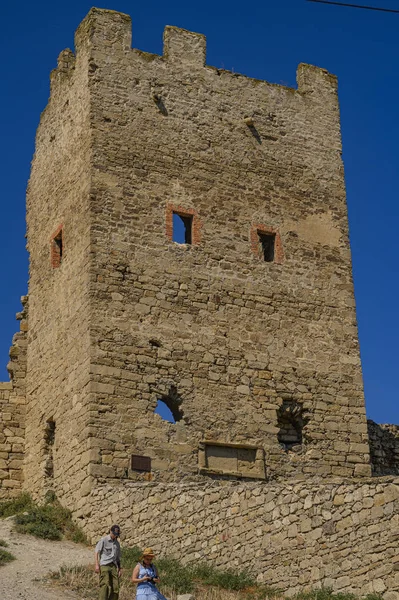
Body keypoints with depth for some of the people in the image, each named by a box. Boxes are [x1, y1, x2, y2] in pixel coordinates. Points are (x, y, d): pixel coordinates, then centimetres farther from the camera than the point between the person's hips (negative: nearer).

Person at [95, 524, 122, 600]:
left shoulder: (117, 543, 20)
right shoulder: (104, 540, 3)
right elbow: (97, 552, -1)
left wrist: (119, 569, 17)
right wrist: (97, 565, -10)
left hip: (113, 566, 6)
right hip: (104, 565, -6)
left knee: (115, 587, -1)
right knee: (105, 585, -13)